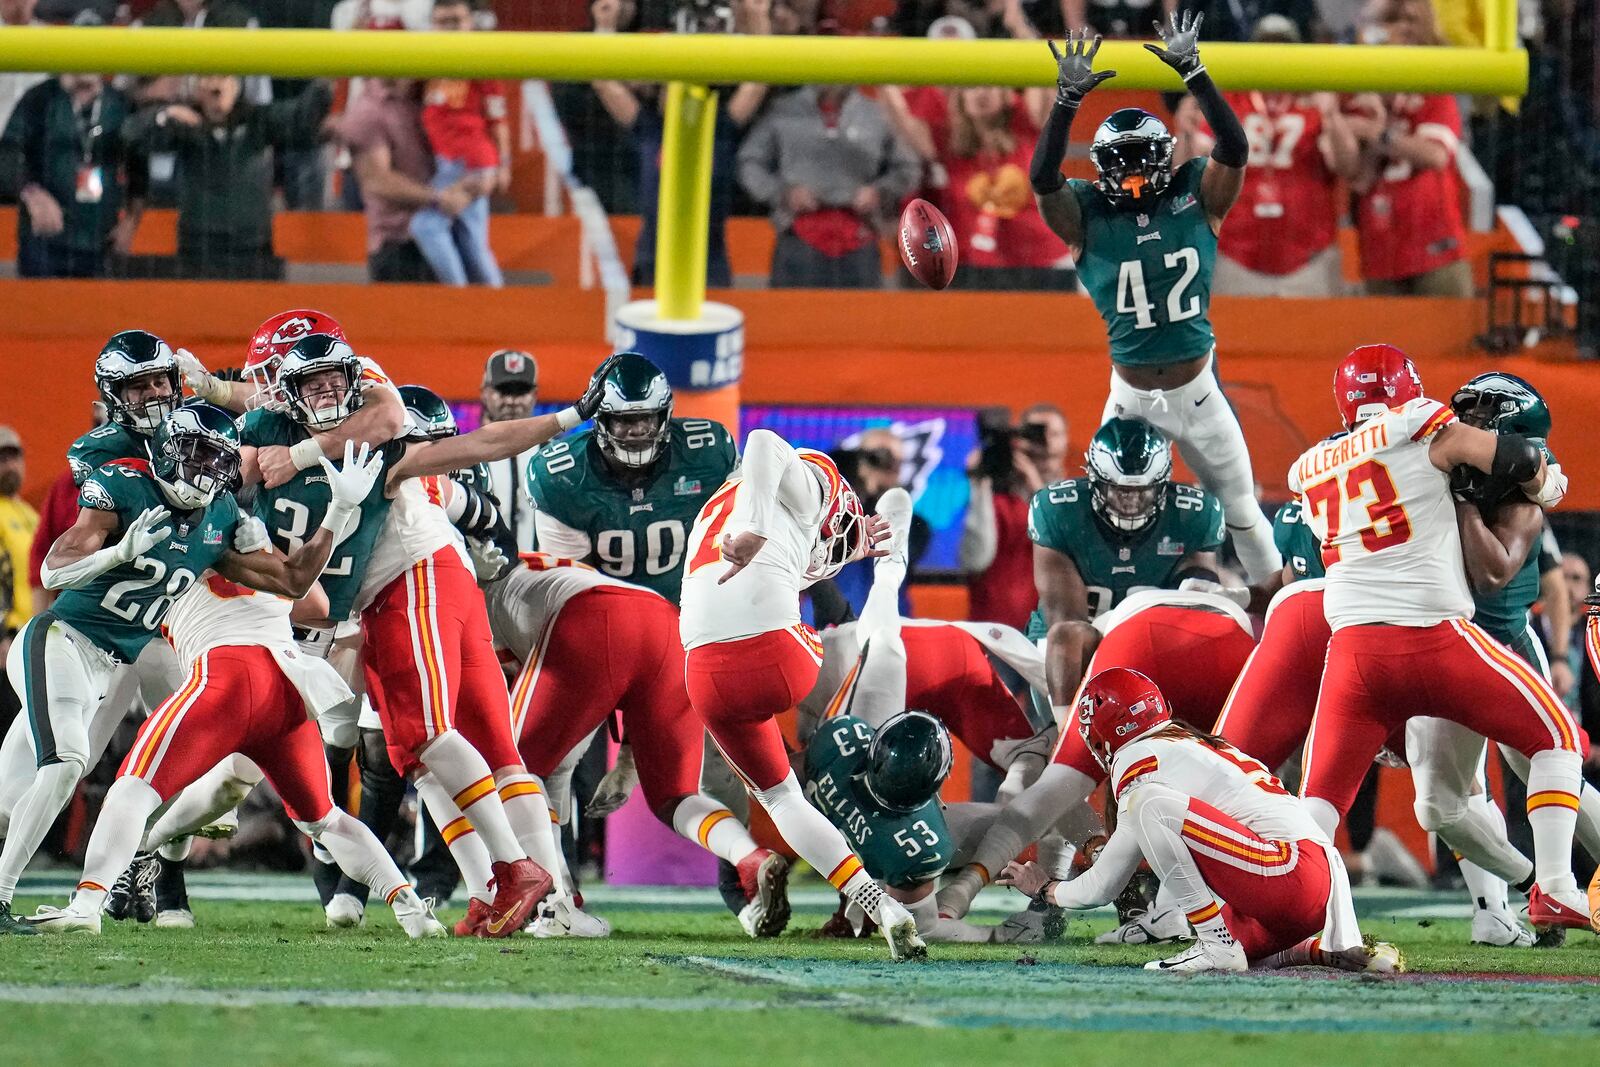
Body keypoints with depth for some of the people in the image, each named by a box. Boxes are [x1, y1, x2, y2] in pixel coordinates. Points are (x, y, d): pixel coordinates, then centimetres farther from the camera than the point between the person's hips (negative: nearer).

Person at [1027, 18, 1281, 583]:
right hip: (1131, 398, -1)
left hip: (1198, 392, 1)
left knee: (1241, 513, 16)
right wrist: (1068, 98, -33)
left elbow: (1234, 148, -19)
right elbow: (1043, 179, -24)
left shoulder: (1197, 199, -5)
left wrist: (1192, 71, -28)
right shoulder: (1087, 216, -8)